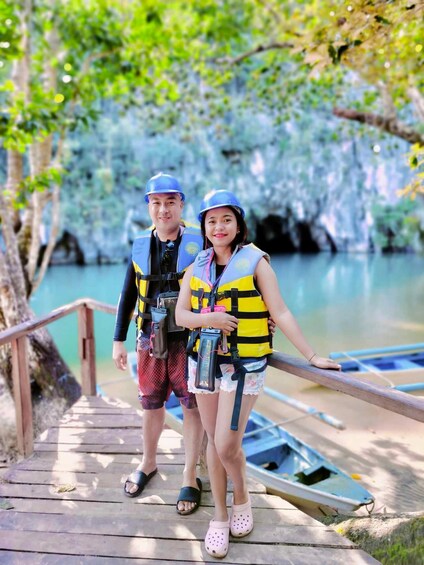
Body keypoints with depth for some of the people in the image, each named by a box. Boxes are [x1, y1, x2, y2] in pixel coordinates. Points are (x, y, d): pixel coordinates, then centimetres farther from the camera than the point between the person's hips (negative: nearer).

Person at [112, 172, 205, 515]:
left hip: (189, 338, -3)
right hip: (150, 338, 3)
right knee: (151, 404, 18)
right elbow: (128, 295, 9)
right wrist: (119, 340, 9)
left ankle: (190, 479, 27)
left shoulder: (199, 242, -9)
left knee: (193, 406, 8)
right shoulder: (141, 245, 2)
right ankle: (148, 464, 42)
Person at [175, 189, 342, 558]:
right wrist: (209, 319, -17)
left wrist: (312, 356, -14)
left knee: (228, 446, -4)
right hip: (204, 361, 4)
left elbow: (281, 313, -10)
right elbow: (180, 315, 3)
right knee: (214, 441, 13)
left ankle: (242, 498, 30)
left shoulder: (255, 261, -8)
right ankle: (220, 516, 32)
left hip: (244, 365, -4)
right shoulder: (197, 267, 4)